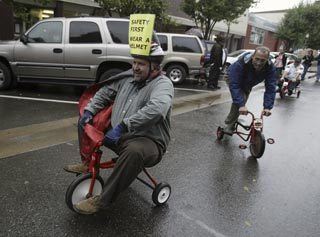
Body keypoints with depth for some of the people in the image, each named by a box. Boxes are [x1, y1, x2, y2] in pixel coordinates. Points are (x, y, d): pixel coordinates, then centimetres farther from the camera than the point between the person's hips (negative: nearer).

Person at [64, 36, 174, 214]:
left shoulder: (163, 84, -15)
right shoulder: (129, 77, 8)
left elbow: (155, 110, -35)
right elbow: (105, 92, 16)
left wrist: (123, 126, -40)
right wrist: (89, 111, 0)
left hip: (148, 142, -7)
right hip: (118, 135, 8)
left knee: (134, 151, -41)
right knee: (89, 123, 10)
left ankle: (102, 200, -24)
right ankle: (88, 164, 19)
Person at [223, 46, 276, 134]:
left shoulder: (270, 68, -32)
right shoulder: (241, 63, -43)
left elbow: (270, 88, -33)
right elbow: (234, 85, -46)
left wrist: (267, 107, -44)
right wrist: (241, 105, -54)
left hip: (247, 85, 5)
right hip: (233, 79, -5)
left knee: (242, 100, 16)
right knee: (240, 98, -28)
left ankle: (230, 122, 41)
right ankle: (229, 125, -10)